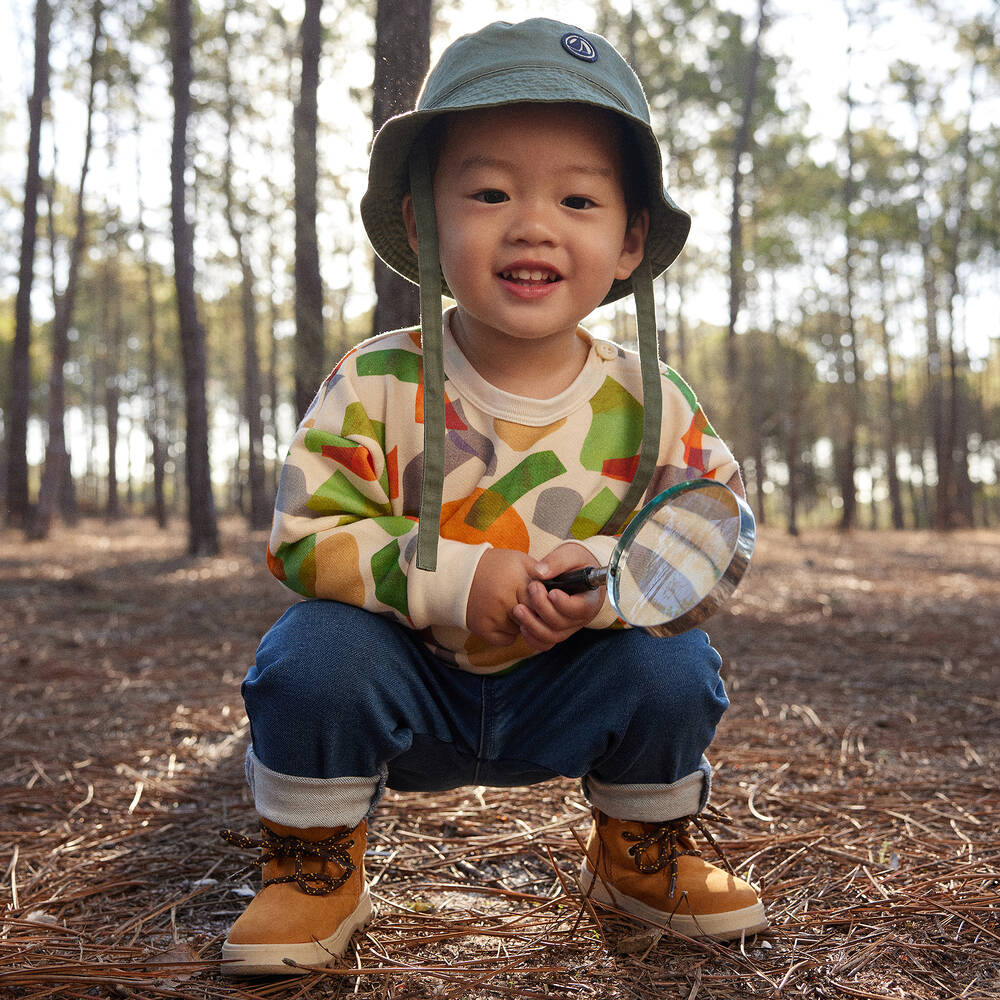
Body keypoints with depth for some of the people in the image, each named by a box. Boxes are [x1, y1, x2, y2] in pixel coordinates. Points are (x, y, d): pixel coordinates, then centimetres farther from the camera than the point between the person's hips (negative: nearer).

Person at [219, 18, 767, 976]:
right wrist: (453, 579, -31)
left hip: (570, 693, 2)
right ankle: (312, 868, 2)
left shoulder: (651, 405, -12)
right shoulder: (375, 386, -17)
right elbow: (305, 533, -18)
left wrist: (610, 574, -29)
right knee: (315, 650, -27)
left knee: (674, 668, -21)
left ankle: (642, 854, 12)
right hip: (408, 688, -1)